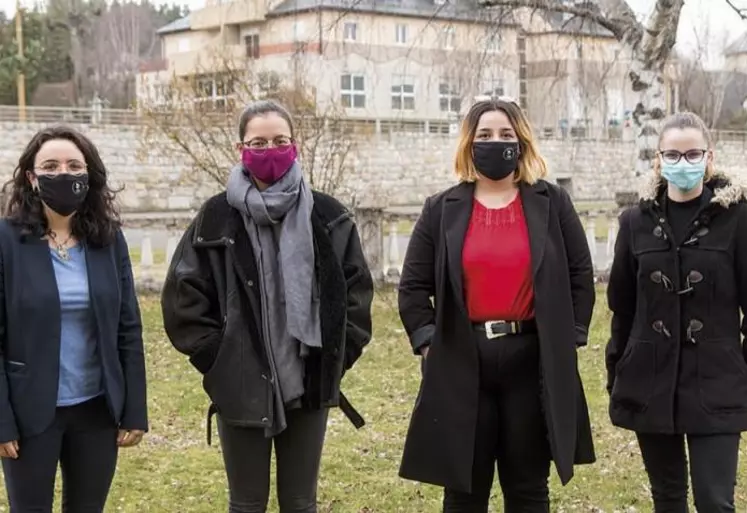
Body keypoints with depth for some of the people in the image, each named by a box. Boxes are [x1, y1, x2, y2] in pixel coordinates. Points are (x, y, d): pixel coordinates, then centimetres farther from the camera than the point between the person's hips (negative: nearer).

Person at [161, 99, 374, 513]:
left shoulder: (327, 216, 1)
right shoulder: (217, 218, -4)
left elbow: (357, 290, 6)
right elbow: (183, 297, -2)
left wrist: (336, 357, 0)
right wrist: (218, 359, -6)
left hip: (309, 385, 1)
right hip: (241, 388, -1)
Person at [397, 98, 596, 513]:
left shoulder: (552, 203, 5)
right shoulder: (442, 210, 5)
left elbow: (580, 275, 6)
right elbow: (413, 285, 6)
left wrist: (569, 337, -1)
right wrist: (427, 342, -3)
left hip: (533, 361, 0)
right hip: (462, 364, 0)